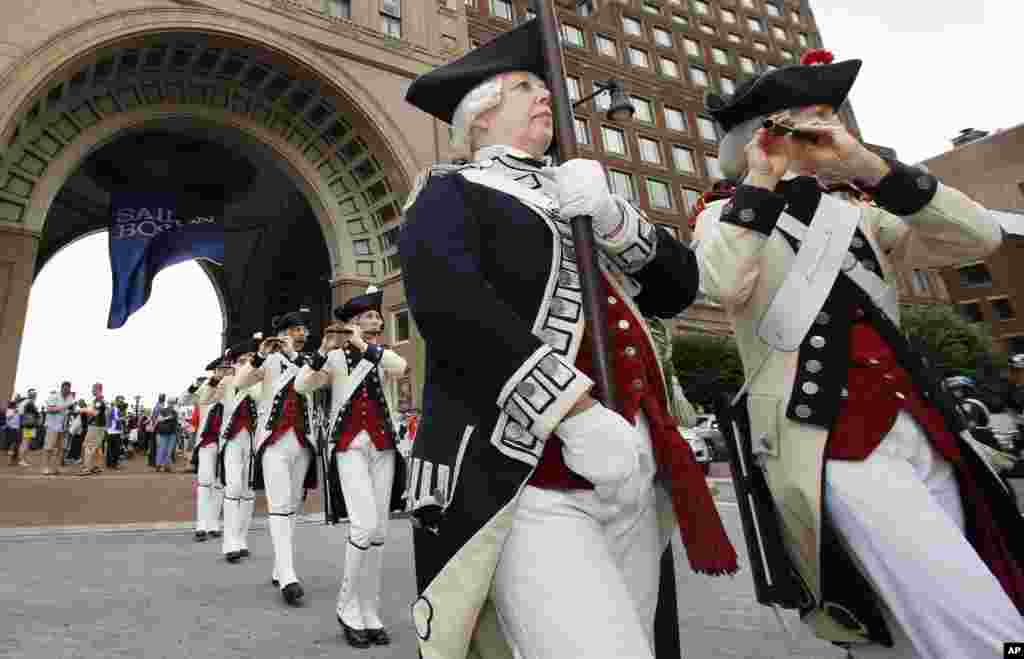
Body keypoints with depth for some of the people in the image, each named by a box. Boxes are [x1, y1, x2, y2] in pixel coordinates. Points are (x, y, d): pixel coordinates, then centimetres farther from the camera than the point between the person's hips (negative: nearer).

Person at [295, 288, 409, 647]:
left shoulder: (386, 354, 10)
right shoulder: (336, 357, 3)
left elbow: (401, 367, -13)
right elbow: (301, 386, -10)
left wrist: (365, 346, -18)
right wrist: (324, 349, -20)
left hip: (382, 446, 4)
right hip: (349, 445, -3)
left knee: (379, 530, 4)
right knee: (366, 524, -15)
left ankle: (370, 613, 17)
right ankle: (348, 607, 5)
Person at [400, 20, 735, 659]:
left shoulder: (578, 194, 22)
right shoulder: (450, 191, 5)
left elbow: (679, 288, 13)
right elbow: (446, 301, -15)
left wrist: (611, 215, -5)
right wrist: (578, 413, -21)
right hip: (523, 485, -6)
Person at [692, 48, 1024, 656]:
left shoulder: (860, 218, 17)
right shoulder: (727, 215, 4)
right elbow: (725, 287, -19)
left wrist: (866, 165, -4)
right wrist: (761, 180, -11)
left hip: (926, 440, 6)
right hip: (835, 451, -6)